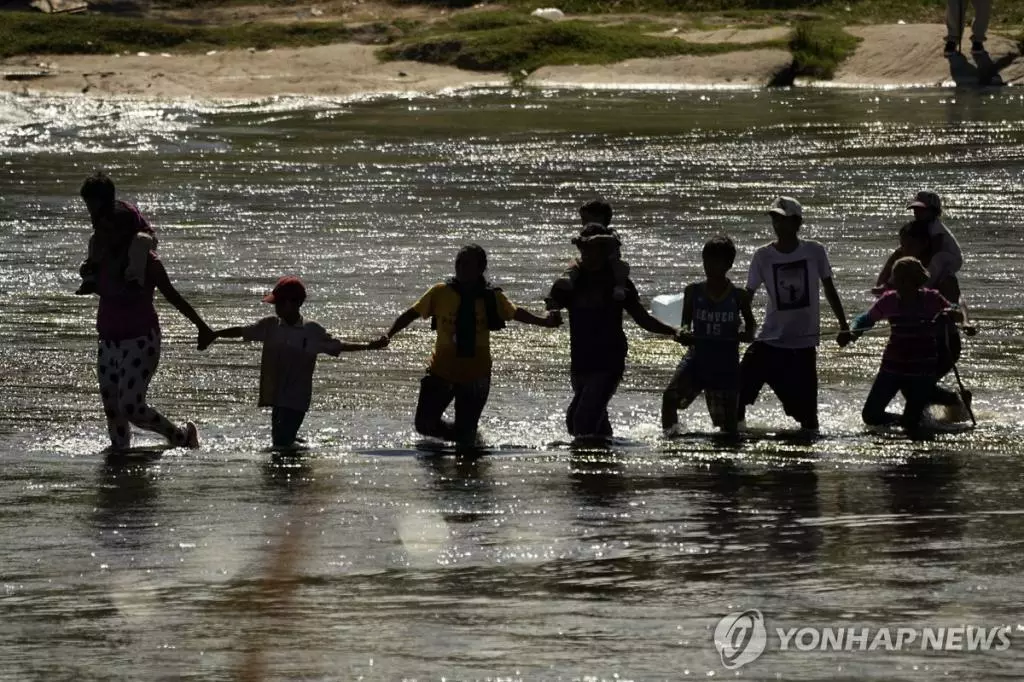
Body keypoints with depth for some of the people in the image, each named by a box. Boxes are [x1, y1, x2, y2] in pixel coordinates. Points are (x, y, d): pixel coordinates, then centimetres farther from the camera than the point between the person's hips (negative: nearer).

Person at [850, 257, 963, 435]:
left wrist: (949, 313, -33)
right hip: (892, 367, 3)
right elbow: (867, 319, 6)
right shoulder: (890, 300, -2)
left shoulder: (931, 299, -8)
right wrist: (855, 330, -16)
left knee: (911, 425, -6)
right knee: (870, 415, -2)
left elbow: (959, 317, -10)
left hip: (922, 372, -3)